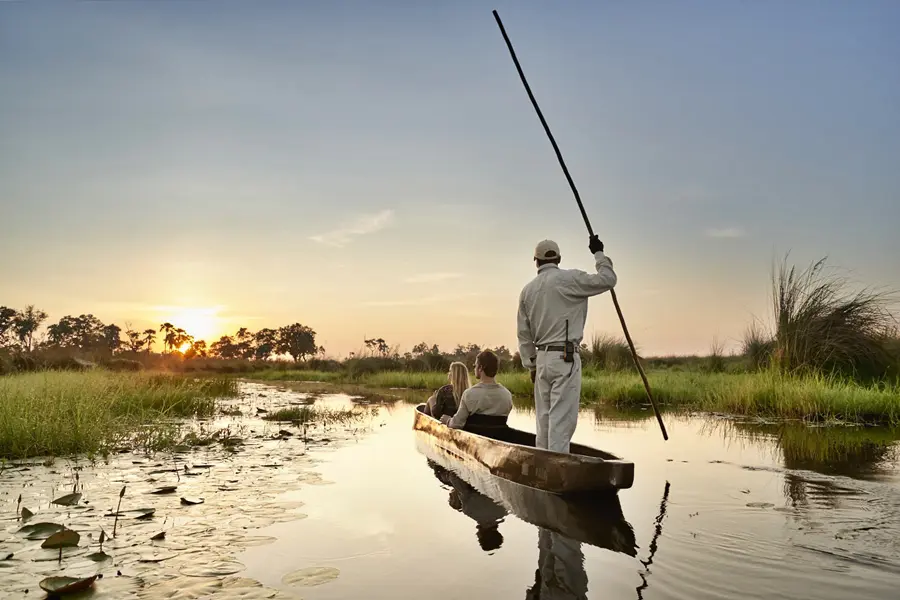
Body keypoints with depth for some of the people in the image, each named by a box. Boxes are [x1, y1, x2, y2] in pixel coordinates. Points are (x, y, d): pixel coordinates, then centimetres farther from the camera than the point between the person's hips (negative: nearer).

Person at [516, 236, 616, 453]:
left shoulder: (527, 290, 10)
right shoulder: (569, 279, -7)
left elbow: (524, 334, 12)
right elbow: (608, 279, -4)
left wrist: (531, 364, 19)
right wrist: (598, 254, 10)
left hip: (542, 358, 6)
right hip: (566, 357, -6)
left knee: (544, 418, 13)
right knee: (561, 419, -6)